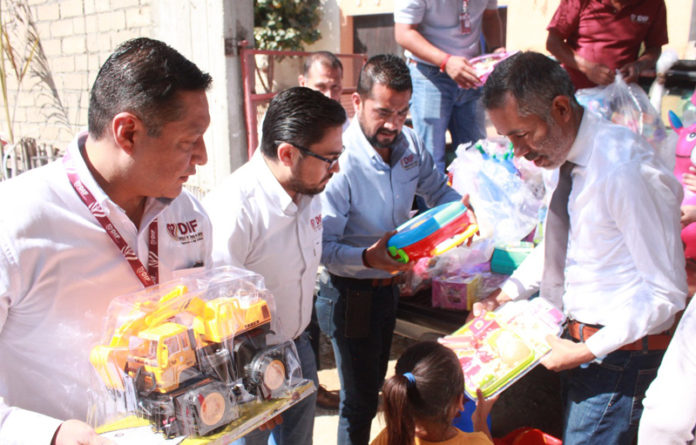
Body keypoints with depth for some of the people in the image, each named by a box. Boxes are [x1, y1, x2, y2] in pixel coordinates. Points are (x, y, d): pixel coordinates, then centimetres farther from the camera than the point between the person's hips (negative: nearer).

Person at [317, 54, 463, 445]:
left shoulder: (410, 143, -5)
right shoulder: (339, 160, -26)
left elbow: (439, 190, 10)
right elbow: (323, 248, -24)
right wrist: (367, 258, -42)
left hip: (388, 286, 7)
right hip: (351, 295, -7)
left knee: (375, 382, 24)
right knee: (361, 397, 5)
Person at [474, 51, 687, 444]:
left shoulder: (626, 171, -27)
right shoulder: (565, 153, -2)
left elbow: (667, 293, -22)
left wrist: (586, 351, -20)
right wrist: (508, 293, 4)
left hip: (619, 351, -8)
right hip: (580, 338, 8)